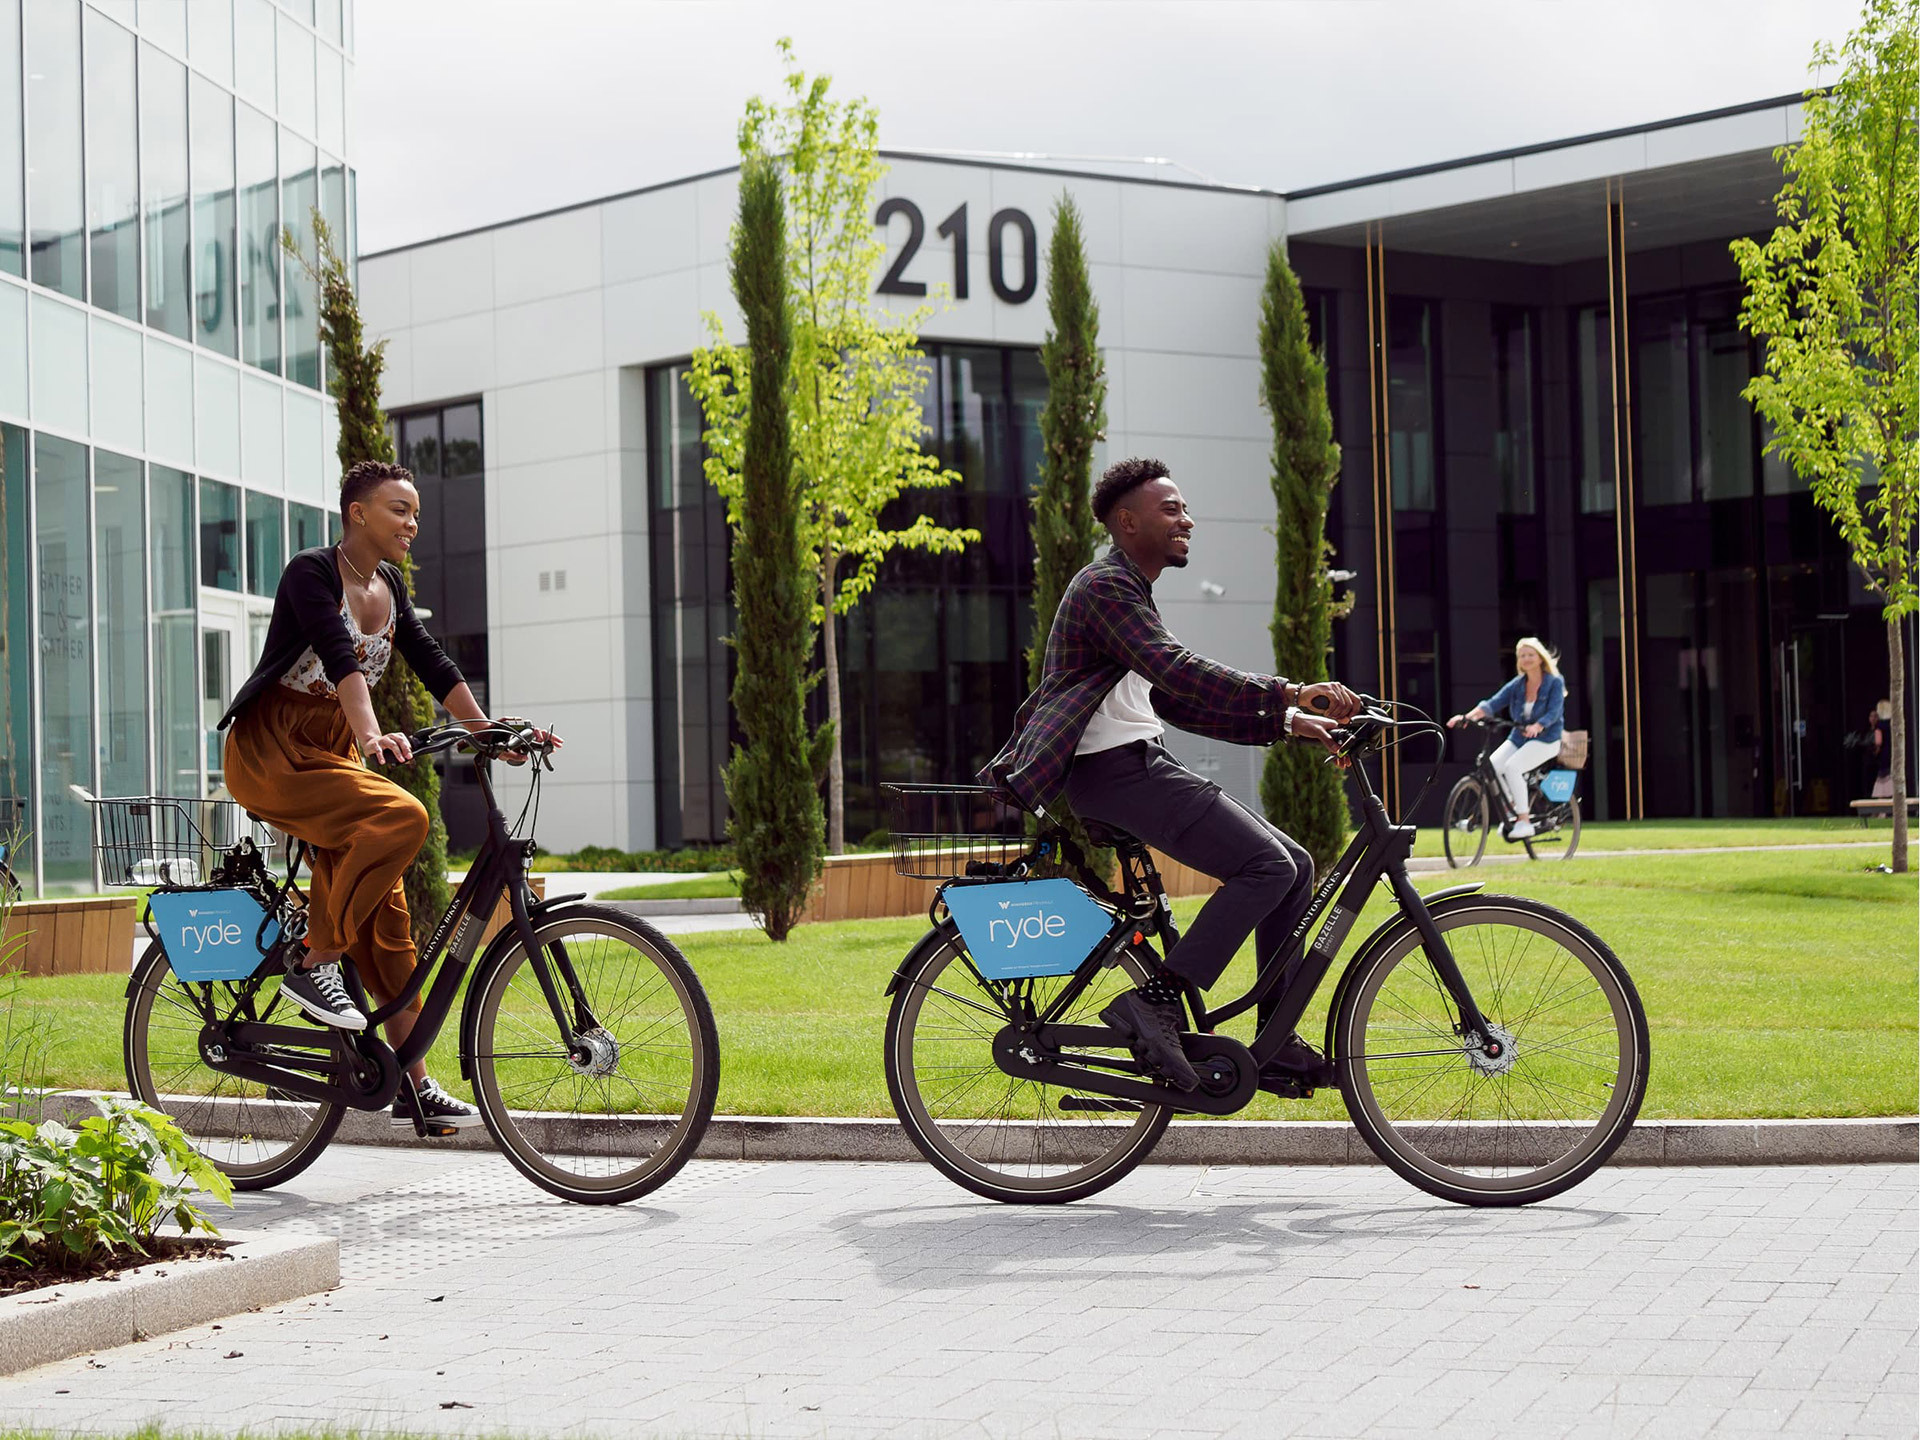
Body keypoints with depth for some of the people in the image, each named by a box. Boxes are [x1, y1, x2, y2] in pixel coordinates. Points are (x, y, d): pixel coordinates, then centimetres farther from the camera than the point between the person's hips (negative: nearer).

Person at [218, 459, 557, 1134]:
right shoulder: (312, 572, -14)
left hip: (333, 752, 8)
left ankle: (414, 1086, 3)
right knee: (398, 817, -31)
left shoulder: (388, 587, 11)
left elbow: (433, 665, 8)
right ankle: (313, 964, -18)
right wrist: (371, 735, -44)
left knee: (385, 916, 0)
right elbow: (338, 655, -29)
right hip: (270, 751, -8)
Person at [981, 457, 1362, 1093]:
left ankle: (1277, 1046, 7)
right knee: (1266, 865, -20)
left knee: (1295, 865, 4)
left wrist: (1285, 722, 11)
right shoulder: (1106, 587, -10)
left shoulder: (1133, 593, 23)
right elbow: (1177, 671, -25)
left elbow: (1179, 703, 21)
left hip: (1146, 765, 10)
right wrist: (1287, 693, -32)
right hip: (1114, 771, -10)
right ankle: (1156, 1001, -18)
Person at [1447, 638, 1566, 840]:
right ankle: (1511, 812, 3)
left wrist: (1536, 727, -40)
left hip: (1546, 739, -5)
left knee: (1512, 766, -29)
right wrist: (1467, 716, -22)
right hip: (1518, 736, 5)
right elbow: (1493, 703, -6)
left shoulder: (1555, 683, -6)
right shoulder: (1517, 684, 6)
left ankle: (1524, 821, -22)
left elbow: (1553, 713, -19)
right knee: (1491, 766, -18)